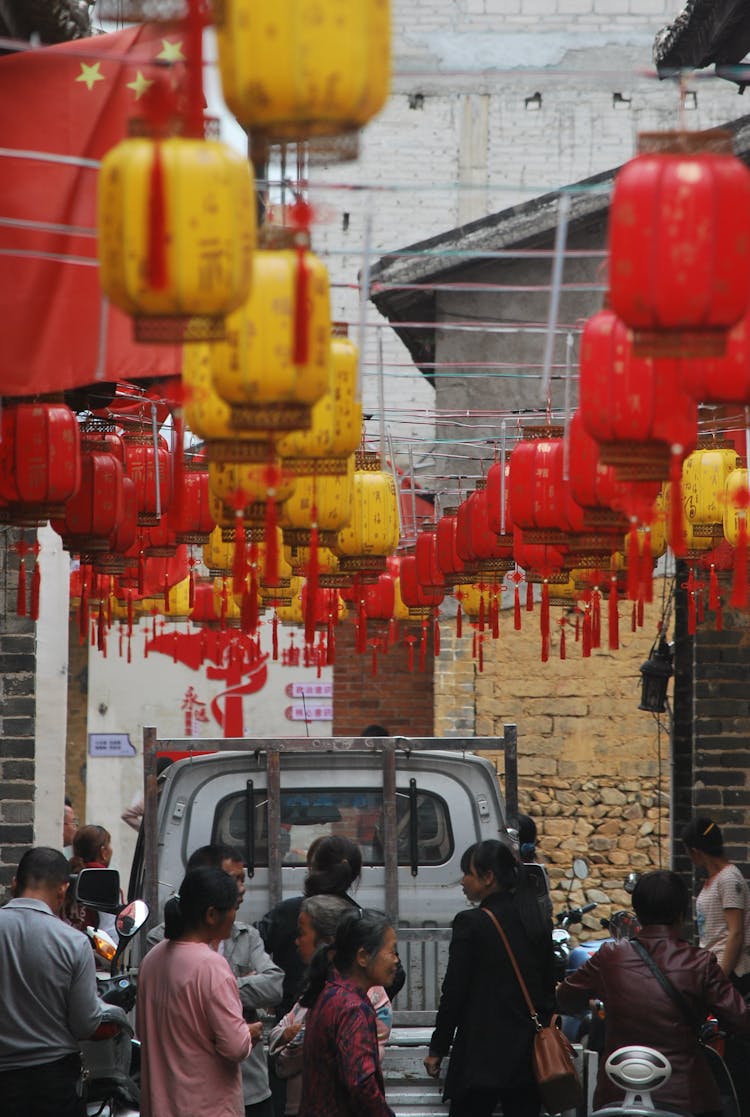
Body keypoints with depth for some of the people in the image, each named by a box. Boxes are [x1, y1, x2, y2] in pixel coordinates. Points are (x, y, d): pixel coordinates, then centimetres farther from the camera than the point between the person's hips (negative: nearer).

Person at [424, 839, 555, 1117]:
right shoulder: (536, 922, 7)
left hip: (483, 1055, -6)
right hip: (529, 1051, 6)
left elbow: (454, 993, -9)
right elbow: (548, 988, 13)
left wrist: (437, 1049, -1)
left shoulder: (471, 923, -12)